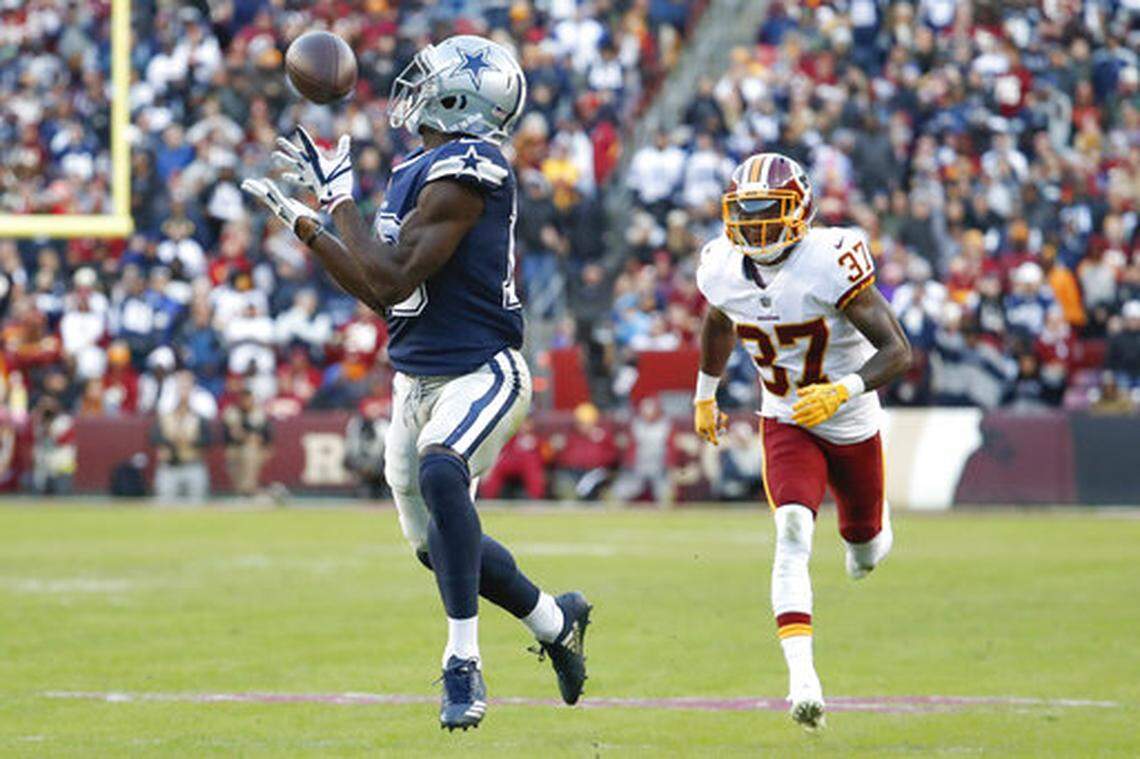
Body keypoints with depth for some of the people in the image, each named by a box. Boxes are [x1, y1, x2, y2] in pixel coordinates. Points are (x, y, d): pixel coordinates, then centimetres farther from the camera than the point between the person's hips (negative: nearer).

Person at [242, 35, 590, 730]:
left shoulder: (463, 170, -18)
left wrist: (341, 197, -15)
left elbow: (392, 282, -23)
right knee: (439, 545, 15)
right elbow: (384, 297, 18)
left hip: (482, 373, -10)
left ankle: (465, 665, -32)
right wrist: (302, 222, 17)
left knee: (439, 470, -36)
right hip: (418, 381, 10)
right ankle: (557, 621, 40)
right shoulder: (417, 175, 11)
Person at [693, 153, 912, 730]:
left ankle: (867, 536, 60)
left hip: (850, 423, -1)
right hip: (786, 423, 1)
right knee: (793, 531, -24)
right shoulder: (722, 270, -13)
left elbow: (898, 351, -29)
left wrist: (844, 391, -44)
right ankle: (803, 680, -33)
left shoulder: (831, 263, -29)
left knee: (865, 549, 19)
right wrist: (705, 393, 24)